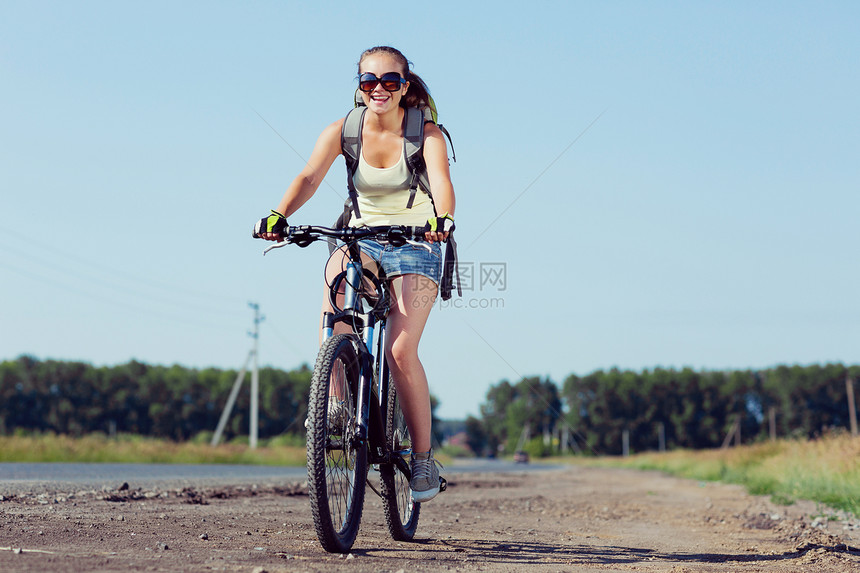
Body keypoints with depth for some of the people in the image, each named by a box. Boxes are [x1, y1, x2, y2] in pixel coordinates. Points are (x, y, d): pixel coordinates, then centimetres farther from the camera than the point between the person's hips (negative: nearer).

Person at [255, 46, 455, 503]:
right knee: (336, 275, -34)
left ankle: (423, 457, -1)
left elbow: (442, 182, -30)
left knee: (401, 351, -18)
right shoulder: (343, 131, -7)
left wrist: (442, 219, -52)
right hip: (362, 239, 2)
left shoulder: (426, 134, -13)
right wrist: (279, 215, -41)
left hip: (415, 247, -2)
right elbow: (309, 177, -21)